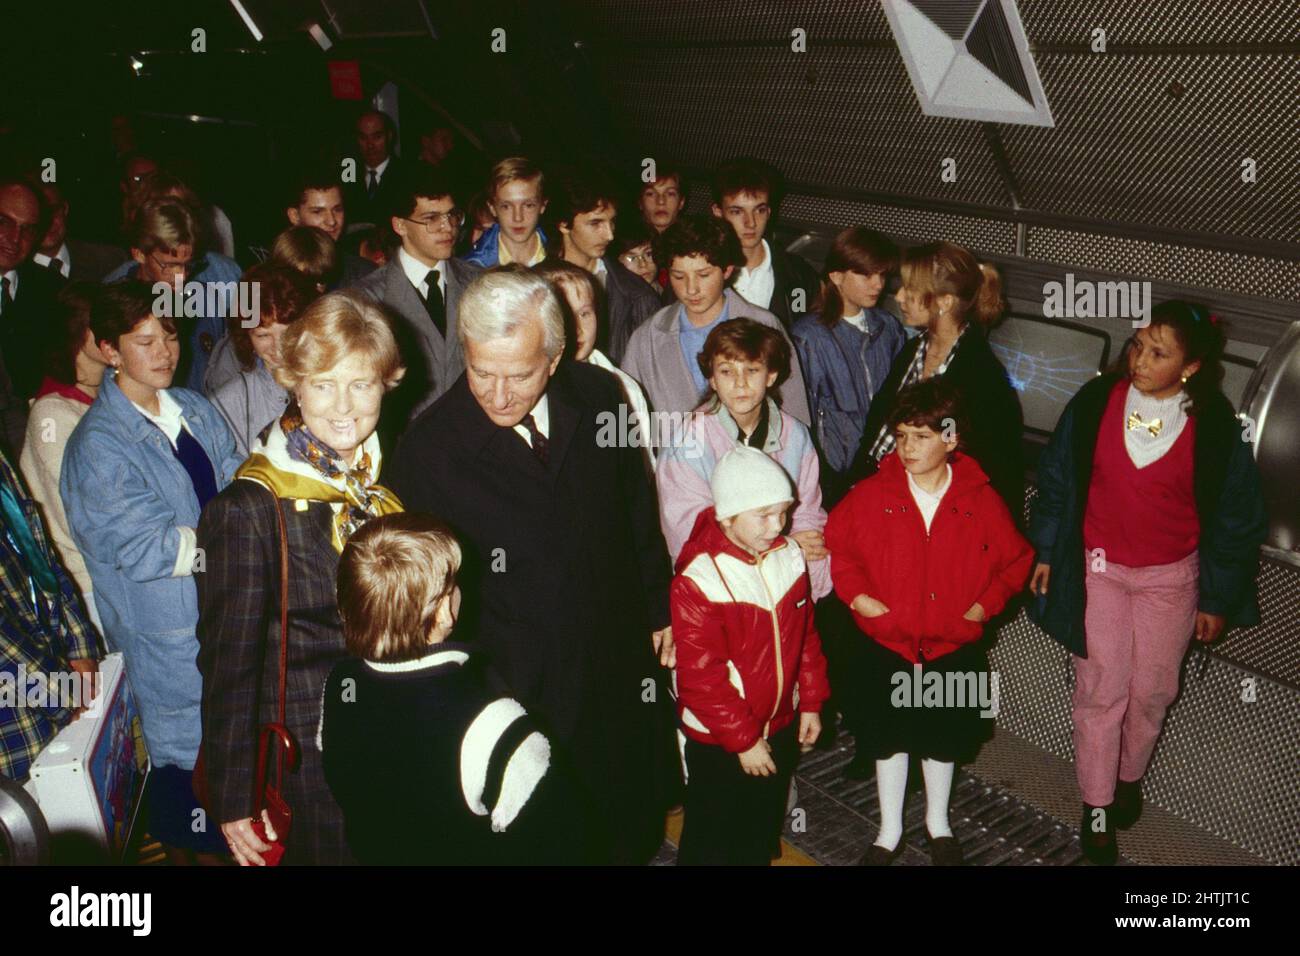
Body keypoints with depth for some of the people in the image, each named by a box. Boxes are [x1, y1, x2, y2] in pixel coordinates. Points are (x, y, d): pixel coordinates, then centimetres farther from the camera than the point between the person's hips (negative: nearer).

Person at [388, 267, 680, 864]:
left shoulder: (599, 397, -10)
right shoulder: (428, 449, -19)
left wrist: (659, 608, 11)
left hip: (621, 662, 4)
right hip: (519, 690, -3)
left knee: (629, 833, 23)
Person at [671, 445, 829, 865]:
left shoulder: (790, 557, -6)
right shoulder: (697, 581, -25)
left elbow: (806, 636, 6)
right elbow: (701, 676, -22)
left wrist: (811, 702, 7)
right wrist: (743, 739, -17)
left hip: (780, 728, 6)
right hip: (718, 742, -5)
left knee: (762, 831, 24)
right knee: (711, 842, 12)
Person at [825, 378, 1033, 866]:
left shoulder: (981, 500, -8)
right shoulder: (871, 495, -10)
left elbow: (1015, 558, 4)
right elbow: (836, 542, 1)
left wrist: (985, 604, -6)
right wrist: (855, 593, -10)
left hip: (954, 646, 1)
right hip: (889, 645, 0)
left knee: (943, 737, 18)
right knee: (890, 737, 13)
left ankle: (937, 822, 42)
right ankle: (890, 830, 34)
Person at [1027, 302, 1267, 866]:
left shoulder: (1215, 427, -14)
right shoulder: (1096, 401, -12)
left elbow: (1236, 517, -3)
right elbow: (1058, 478, 1)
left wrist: (1217, 598, 0)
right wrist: (1046, 552, 4)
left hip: (1171, 579, 0)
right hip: (1098, 569, 0)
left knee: (1152, 690, 13)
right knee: (1100, 689, 3)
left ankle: (1129, 775, 40)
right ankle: (1097, 806, 19)